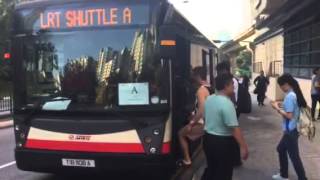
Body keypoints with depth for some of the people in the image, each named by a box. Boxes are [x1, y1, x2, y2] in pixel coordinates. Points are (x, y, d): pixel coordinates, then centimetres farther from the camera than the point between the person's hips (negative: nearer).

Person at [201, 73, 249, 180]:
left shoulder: (209, 99, 3)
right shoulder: (227, 103, -23)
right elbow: (234, 128, -26)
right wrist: (244, 146, -22)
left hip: (208, 138, 8)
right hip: (222, 142, -8)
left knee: (211, 168, 24)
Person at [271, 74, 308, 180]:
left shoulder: (289, 96, -22)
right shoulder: (294, 94, 7)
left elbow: (289, 115, -24)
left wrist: (277, 108, -14)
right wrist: (281, 106, 8)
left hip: (290, 131, -11)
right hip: (291, 130, 11)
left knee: (294, 156, -1)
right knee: (281, 149, 23)